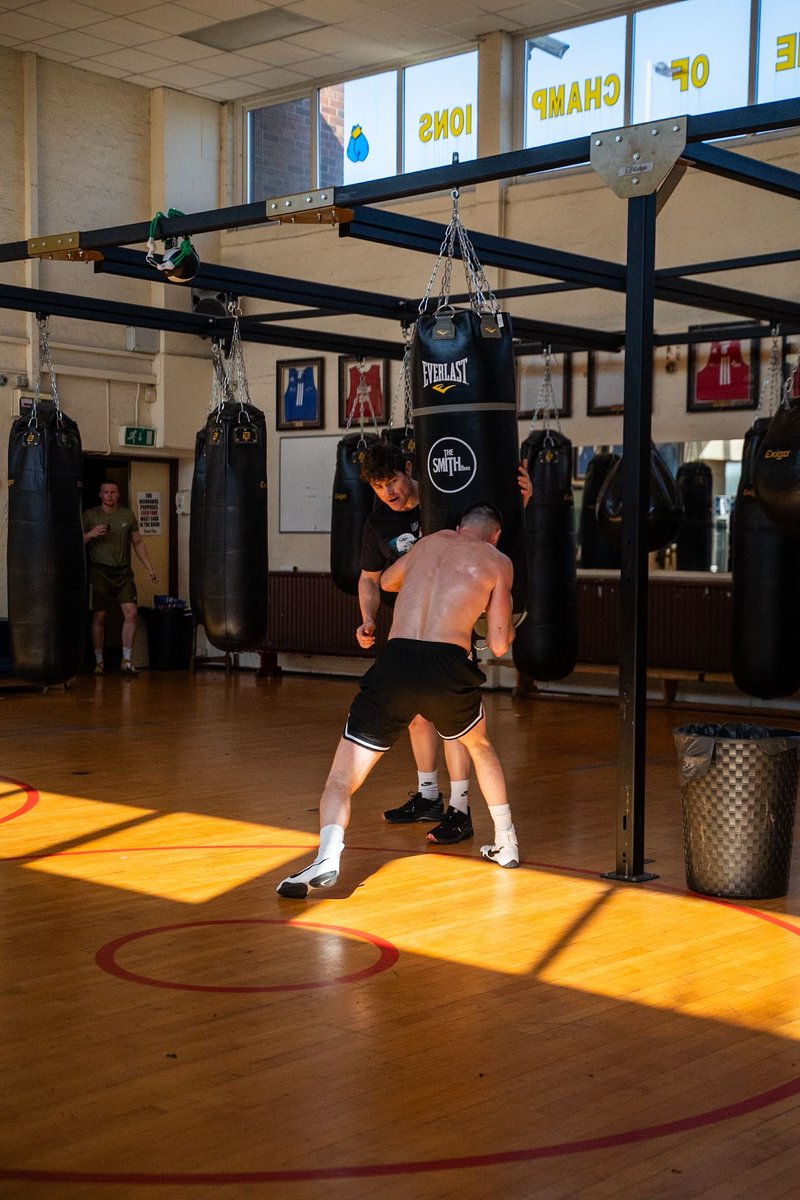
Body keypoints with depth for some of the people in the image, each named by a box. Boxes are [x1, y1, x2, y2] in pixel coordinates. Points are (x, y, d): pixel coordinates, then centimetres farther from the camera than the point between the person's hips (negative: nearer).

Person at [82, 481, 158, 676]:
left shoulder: (127, 515, 9)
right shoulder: (90, 515, 3)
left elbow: (138, 543, 15)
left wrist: (149, 568, 10)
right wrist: (90, 534, -17)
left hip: (123, 572, 2)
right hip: (100, 571, -2)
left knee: (131, 612, -10)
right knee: (99, 616, 0)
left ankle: (126, 660, -3)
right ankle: (98, 661, 11)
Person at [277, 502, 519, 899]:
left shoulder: (434, 540, 25)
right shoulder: (497, 561, 15)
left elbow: (386, 581, 44)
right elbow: (498, 646, 12)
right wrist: (508, 626, 34)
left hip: (395, 662, 1)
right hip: (449, 666, 0)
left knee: (341, 781, 3)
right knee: (481, 747, 33)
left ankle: (327, 856, -24)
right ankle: (506, 844, 41)